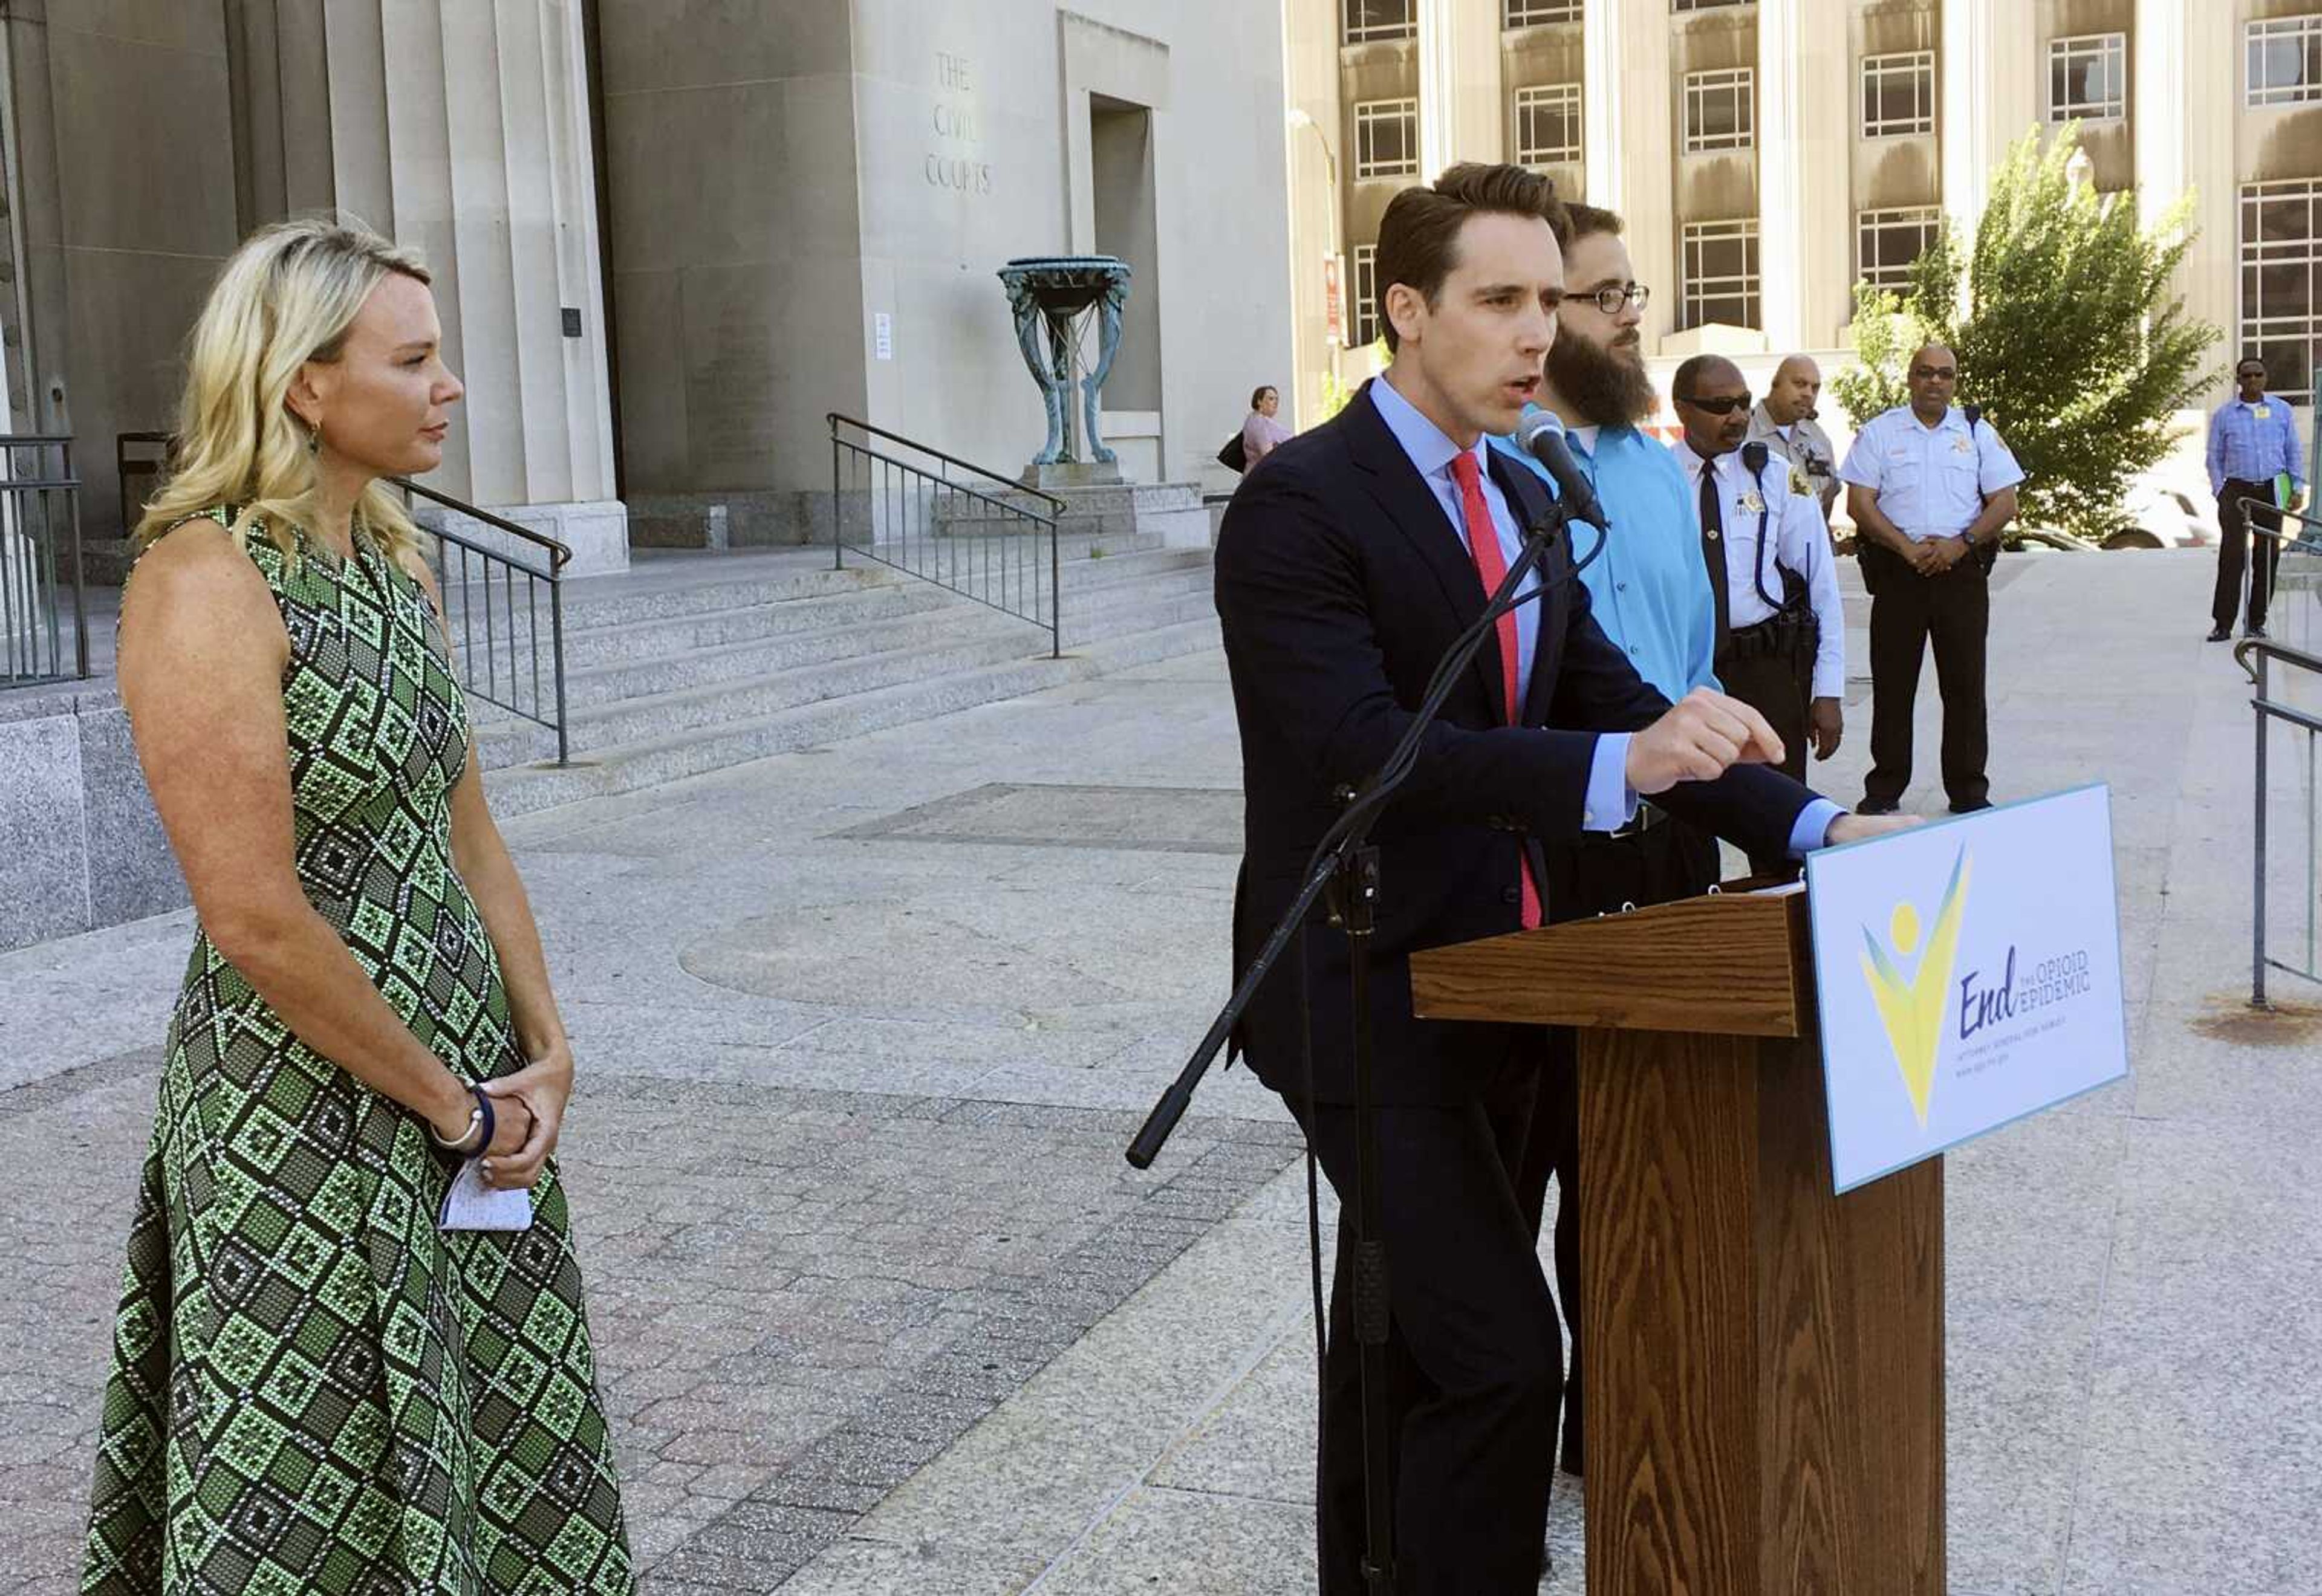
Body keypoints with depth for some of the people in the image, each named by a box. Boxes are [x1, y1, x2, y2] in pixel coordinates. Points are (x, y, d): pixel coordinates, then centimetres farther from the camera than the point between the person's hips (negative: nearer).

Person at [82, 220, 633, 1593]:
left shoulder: (399, 563, 7)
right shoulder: (205, 586, -18)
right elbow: (258, 924, -22)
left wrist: (543, 1052, 3)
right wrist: (451, 1106, -13)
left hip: (469, 1083, 8)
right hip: (305, 1107, -7)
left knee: (504, 1458, 17)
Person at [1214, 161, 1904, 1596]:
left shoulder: (1524, 500, 10)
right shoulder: (1299, 504, -16)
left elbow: (1613, 702, 7)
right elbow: (1363, 750, -27)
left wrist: (1814, 822, -5)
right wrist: (1620, 767, -37)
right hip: (1364, 1004, -8)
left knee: (1406, 1335, 20)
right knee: (1502, 1354, -13)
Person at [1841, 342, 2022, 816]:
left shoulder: (1978, 432, 9)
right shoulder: (1880, 431, 5)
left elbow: (2005, 503, 5)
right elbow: (1859, 503, -2)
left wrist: (1960, 544, -11)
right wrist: (1907, 547, -13)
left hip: (1962, 570, 1)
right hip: (1897, 572, -1)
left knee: (1965, 686, 4)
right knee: (1892, 685, 3)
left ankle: (1969, 793, 12)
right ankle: (1884, 791, 12)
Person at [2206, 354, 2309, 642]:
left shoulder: (2281, 411, 10)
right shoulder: (2224, 415, 6)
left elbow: (2294, 452, 12)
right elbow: (2215, 457, 7)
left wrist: (2298, 488, 3)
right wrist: (2220, 493, -3)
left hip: (2272, 491, 2)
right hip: (2237, 489, -2)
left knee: (2267, 557, 3)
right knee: (2232, 556, -10)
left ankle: (2256, 622, 10)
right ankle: (2223, 623, -8)